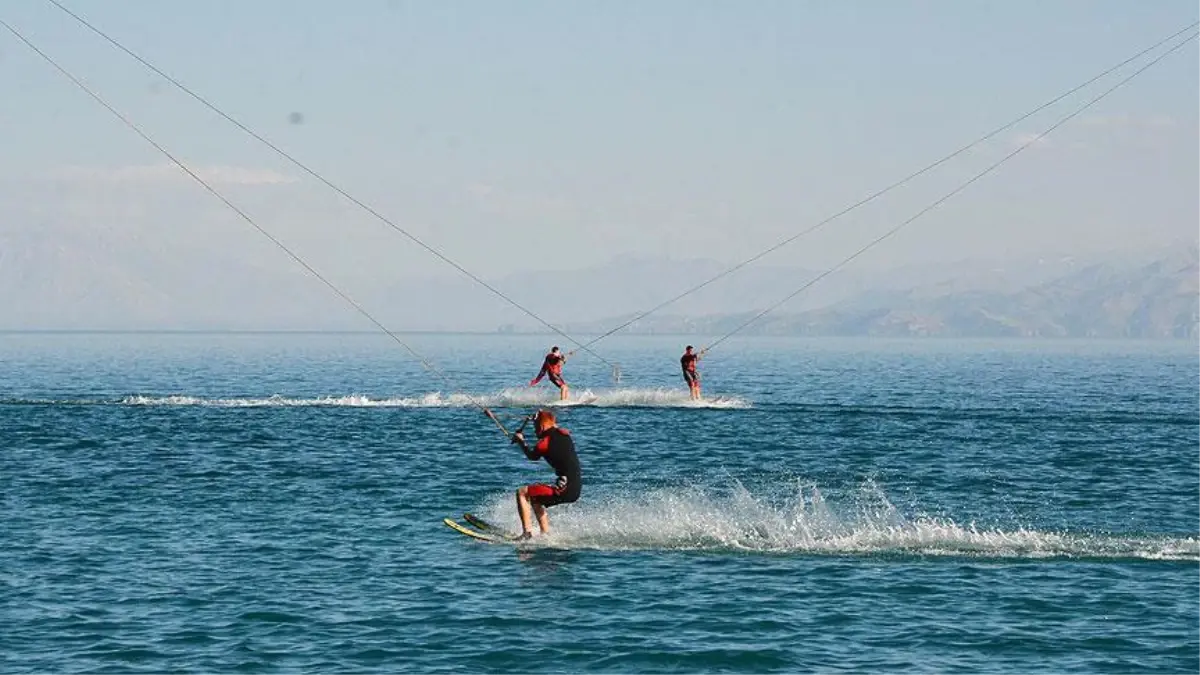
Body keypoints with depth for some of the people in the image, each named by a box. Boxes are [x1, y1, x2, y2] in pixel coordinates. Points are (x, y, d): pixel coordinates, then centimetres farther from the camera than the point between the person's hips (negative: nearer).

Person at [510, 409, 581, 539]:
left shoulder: (544, 443, -9)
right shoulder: (565, 434, 8)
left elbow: (532, 456, 14)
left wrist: (521, 441, 30)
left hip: (565, 489, -8)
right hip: (576, 489, 8)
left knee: (522, 492, -1)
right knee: (534, 498, 27)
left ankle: (527, 532, -7)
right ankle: (546, 534, 28)